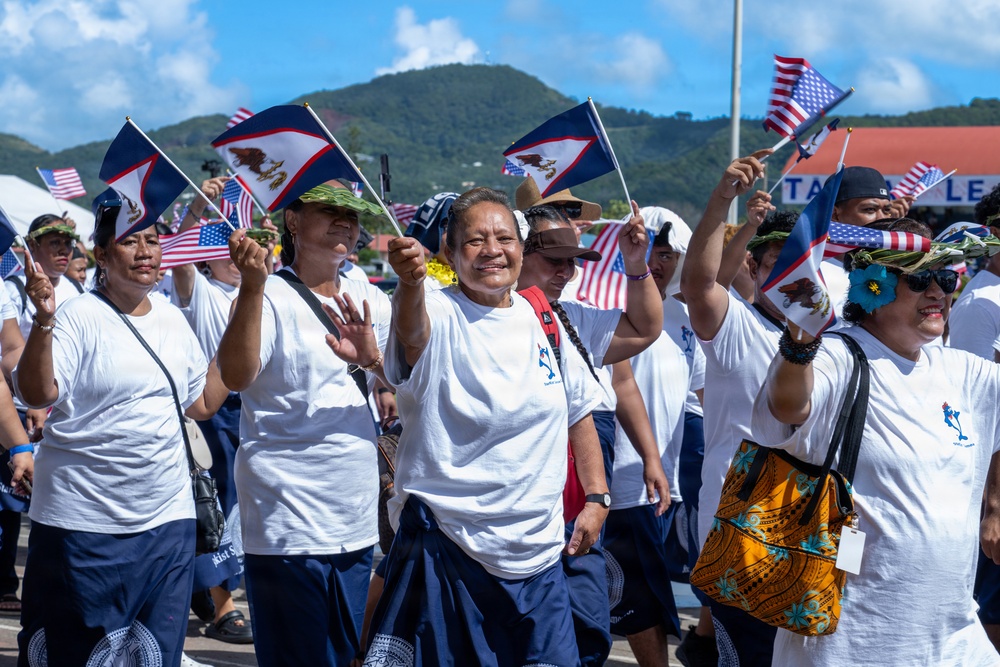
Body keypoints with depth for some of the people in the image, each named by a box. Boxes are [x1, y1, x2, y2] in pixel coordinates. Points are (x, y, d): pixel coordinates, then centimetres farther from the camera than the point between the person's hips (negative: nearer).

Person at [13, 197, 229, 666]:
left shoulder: (172, 320, 10)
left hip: (167, 520, 5)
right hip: (85, 525, -5)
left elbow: (202, 403, 16)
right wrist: (43, 321, -31)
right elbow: (36, 394, -19)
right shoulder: (79, 317, -9)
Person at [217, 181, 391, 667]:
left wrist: (372, 359, -12)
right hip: (287, 524, -6)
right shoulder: (272, 297, -7)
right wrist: (252, 286, -33)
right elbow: (237, 376, -23)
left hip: (356, 523, 6)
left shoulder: (370, 300, 11)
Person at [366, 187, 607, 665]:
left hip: (537, 550, 5)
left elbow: (579, 413, 18)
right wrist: (410, 282, -56)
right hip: (442, 544, -5)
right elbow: (411, 329, -35)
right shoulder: (439, 315, -9)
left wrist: (596, 497, 12)